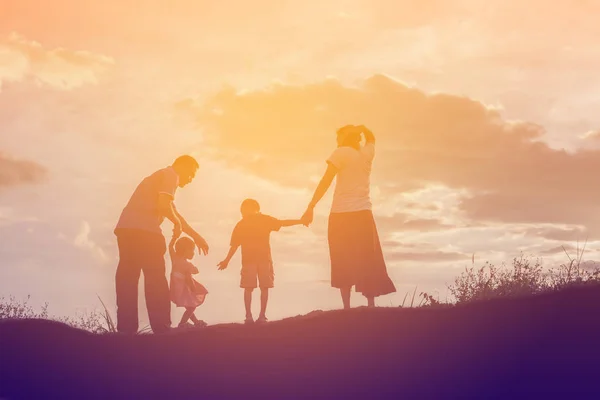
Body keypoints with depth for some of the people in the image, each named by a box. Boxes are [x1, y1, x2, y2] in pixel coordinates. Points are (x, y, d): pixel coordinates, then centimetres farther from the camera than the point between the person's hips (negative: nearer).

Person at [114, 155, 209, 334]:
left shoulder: (161, 176, 32)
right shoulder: (171, 175, 3)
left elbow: (173, 212, 38)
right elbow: (164, 205, -13)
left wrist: (196, 236, 41)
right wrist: (178, 223, 5)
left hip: (126, 228, 9)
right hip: (143, 230, -9)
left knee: (127, 280, 7)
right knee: (155, 280, -4)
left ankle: (126, 330, 6)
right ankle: (162, 330, -4)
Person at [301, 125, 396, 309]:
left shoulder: (341, 153, -3)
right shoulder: (367, 153, 12)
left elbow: (325, 182, -10)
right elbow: (371, 138, 35)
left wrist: (311, 207, -11)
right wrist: (361, 129, 15)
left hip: (342, 214, -4)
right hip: (363, 213, 4)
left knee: (344, 263, -2)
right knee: (367, 262, 8)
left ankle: (347, 308, -9)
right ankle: (371, 305, 2)